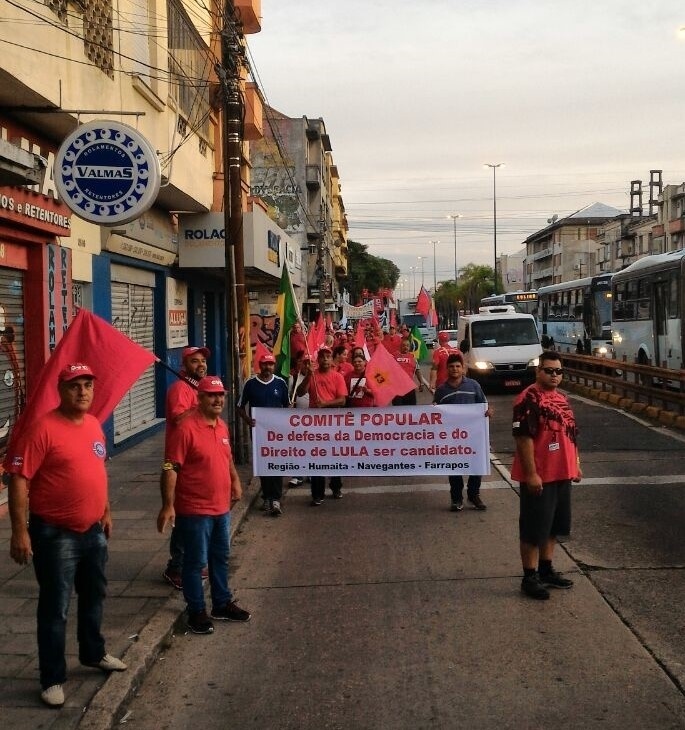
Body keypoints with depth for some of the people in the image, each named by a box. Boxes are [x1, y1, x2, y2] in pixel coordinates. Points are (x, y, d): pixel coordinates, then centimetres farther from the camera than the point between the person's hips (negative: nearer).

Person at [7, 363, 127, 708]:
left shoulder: (93, 425, 6)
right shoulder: (43, 428, -18)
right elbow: (19, 480, -19)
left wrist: (106, 512, 20)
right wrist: (20, 531, -23)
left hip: (93, 531, 8)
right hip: (55, 534, -7)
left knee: (94, 596, 22)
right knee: (55, 608, 2)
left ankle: (93, 653, 42)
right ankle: (52, 678, 15)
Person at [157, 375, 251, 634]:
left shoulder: (222, 426, 7)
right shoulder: (186, 428, -18)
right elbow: (170, 469, -20)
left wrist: (235, 480, 13)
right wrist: (168, 506, -23)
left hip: (221, 507, 8)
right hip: (194, 510, -8)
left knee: (220, 558, 19)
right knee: (195, 562, 4)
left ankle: (222, 603, 32)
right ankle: (196, 611, 17)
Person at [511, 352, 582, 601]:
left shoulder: (560, 397, 12)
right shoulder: (529, 399, -17)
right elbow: (523, 438, -21)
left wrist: (575, 465, 20)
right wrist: (531, 474, -23)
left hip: (561, 474, 9)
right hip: (539, 477, -9)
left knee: (553, 526, 18)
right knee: (534, 528, 1)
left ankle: (546, 570, 31)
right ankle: (530, 578, 11)